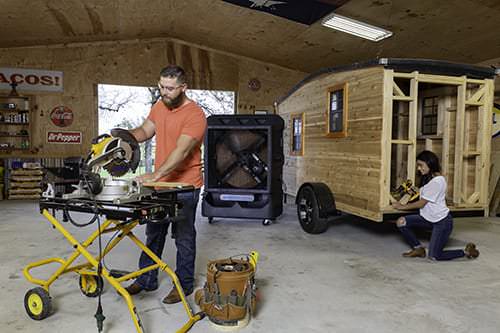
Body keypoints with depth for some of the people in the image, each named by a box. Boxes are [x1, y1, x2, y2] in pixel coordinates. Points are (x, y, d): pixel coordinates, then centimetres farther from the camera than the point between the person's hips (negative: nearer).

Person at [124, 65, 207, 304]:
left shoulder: (195, 115, -18)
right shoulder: (159, 106, 6)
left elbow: (182, 150, -28)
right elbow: (146, 130, 16)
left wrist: (156, 174, -38)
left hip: (185, 186, -7)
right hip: (159, 183, 7)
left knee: (184, 238, 6)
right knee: (153, 234, 17)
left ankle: (184, 285, 23)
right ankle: (146, 280, 33)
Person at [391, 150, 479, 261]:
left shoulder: (437, 181, -21)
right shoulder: (429, 178, 9)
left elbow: (421, 203, -16)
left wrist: (402, 207, -7)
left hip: (442, 221, -9)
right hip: (428, 218, 9)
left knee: (434, 256, -7)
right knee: (401, 222, -9)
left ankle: (467, 251, 14)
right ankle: (418, 249, 8)